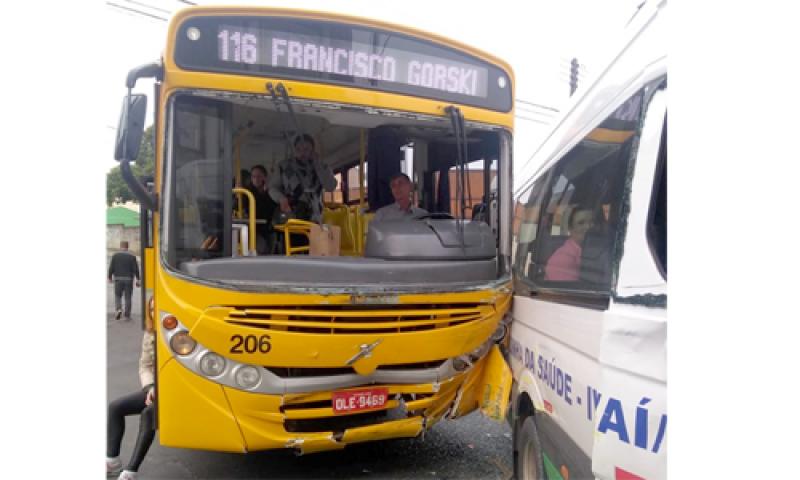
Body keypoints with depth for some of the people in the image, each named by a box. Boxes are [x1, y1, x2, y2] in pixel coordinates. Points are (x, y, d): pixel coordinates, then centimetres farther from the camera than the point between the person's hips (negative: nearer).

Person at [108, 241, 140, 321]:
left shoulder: (115, 255, -1)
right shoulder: (132, 256, -2)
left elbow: (111, 268, -1)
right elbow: (136, 269, -4)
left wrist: (110, 277, 11)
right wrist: (137, 279, 1)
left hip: (118, 279, 0)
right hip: (128, 279, 0)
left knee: (118, 296, 13)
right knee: (128, 297, 5)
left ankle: (118, 309, -11)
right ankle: (127, 315, 6)